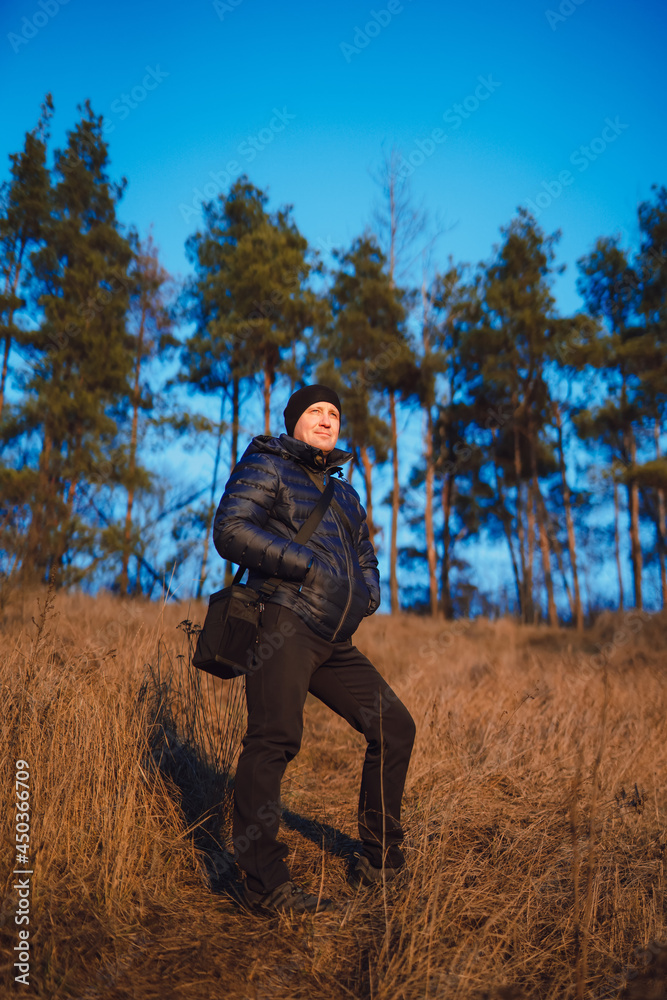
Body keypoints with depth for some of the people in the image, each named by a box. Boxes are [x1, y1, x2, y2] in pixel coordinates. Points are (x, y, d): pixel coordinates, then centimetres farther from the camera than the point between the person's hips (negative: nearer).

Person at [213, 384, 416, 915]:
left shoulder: (345, 494, 28)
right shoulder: (266, 467, 6)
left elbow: (366, 560, 35)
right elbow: (230, 529, -9)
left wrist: (367, 594, 11)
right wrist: (306, 564, -14)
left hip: (334, 642, 8)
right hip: (285, 622, -7)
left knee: (394, 726, 6)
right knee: (275, 737, -19)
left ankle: (381, 859, 18)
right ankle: (264, 881, -12)